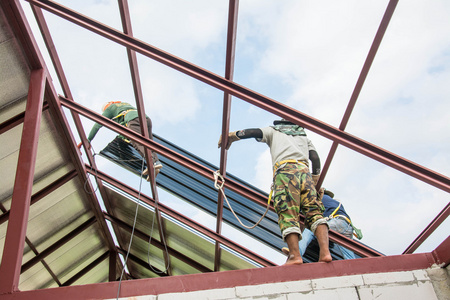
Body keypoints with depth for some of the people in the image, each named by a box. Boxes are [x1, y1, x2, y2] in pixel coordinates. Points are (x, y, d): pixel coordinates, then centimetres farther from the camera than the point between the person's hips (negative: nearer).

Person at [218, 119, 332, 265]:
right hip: (304, 170, 3)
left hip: (284, 170, -3)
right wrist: (314, 180, 27)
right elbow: (315, 158, 22)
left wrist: (231, 135, 24)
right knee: (314, 211, -6)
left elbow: (253, 132, 14)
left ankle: (295, 256, -27)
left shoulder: (274, 131, 30)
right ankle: (325, 251, -25)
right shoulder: (304, 136, 37)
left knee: (288, 215, -14)